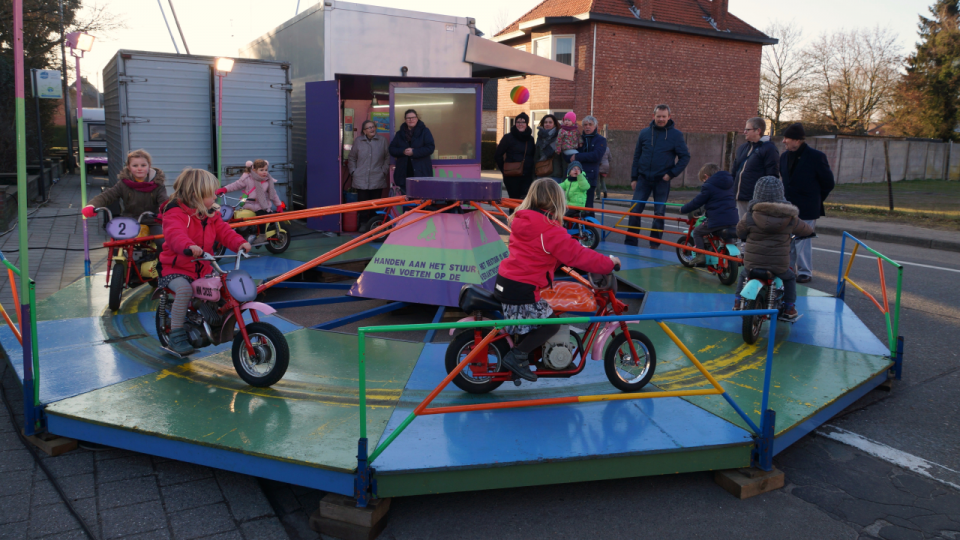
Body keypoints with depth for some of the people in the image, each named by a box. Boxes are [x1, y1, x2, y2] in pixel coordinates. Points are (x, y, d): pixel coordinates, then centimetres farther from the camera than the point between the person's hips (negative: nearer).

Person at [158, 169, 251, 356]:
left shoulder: (211, 215, 10)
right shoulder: (175, 212, -14)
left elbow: (223, 231, 3)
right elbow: (175, 234, -34)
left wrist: (239, 243, -19)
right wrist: (188, 247, -56)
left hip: (202, 269, 7)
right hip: (175, 268, -7)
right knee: (185, 289, -34)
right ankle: (176, 336, -21)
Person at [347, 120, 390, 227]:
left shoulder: (382, 141, 6)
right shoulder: (358, 141, 8)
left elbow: (387, 158, 13)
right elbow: (351, 158, 15)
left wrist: (384, 171, 4)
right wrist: (353, 171, 6)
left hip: (377, 180, 0)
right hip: (361, 180, 0)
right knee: (362, 202, -1)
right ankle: (363, 224, 10)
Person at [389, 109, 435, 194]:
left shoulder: (424, 132, 5)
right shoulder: (400, 133, 15)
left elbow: (430, 148, -6)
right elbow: (392, 149, 10)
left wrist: (414, 152, -14)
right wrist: (403, 151, -10)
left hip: (421, 172, -3)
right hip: (404, 173, 3)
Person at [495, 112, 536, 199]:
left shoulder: (531, 139, 12)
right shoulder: (508, 138, 1)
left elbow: (534, 156, 21)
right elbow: (498, 156, 3)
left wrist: (532, 170, 8)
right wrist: (504, 170, 1)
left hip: (527, 176, 3)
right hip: (512, 177, -3)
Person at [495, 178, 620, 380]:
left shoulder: (521, 220, 10)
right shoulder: (550, 230, -16)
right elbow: (578, 255, -13)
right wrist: (608, 263, -1)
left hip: (504, 280, 9)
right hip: (522, 289, -9)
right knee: (550, 324, 3)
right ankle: (517, 356, -1)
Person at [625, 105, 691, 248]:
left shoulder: (675, 134, -1)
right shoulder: (645, 132, 6)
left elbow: (685, 156, 1)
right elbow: (636, 156, 10)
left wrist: (672, 173, -9)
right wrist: (633, 178, 7)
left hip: (662, 180, -2)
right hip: (643, 178, 2)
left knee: (659, 213, 4)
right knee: (635, 210, -2)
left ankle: (655, 244, 16)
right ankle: (630, 243, 6)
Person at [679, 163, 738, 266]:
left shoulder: (708, 186, -3)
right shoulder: (728, 186, 20)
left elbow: (696, 202, -1)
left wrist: (682, 209, 14)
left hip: (717, 221, -7)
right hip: (733, 221, 7)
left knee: (697, 232, 9)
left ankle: (700, 255, 0)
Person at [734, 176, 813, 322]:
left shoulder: (750, 216, -9)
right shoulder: (789, 218, -4)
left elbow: (740, 231, 3)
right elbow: (807, 230, 10)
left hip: (752, 263, 0)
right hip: (779, 265, 0)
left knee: (743, 274, 30)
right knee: (790, 278, 29)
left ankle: (738, 303, 30)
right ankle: (789, 309, 29)